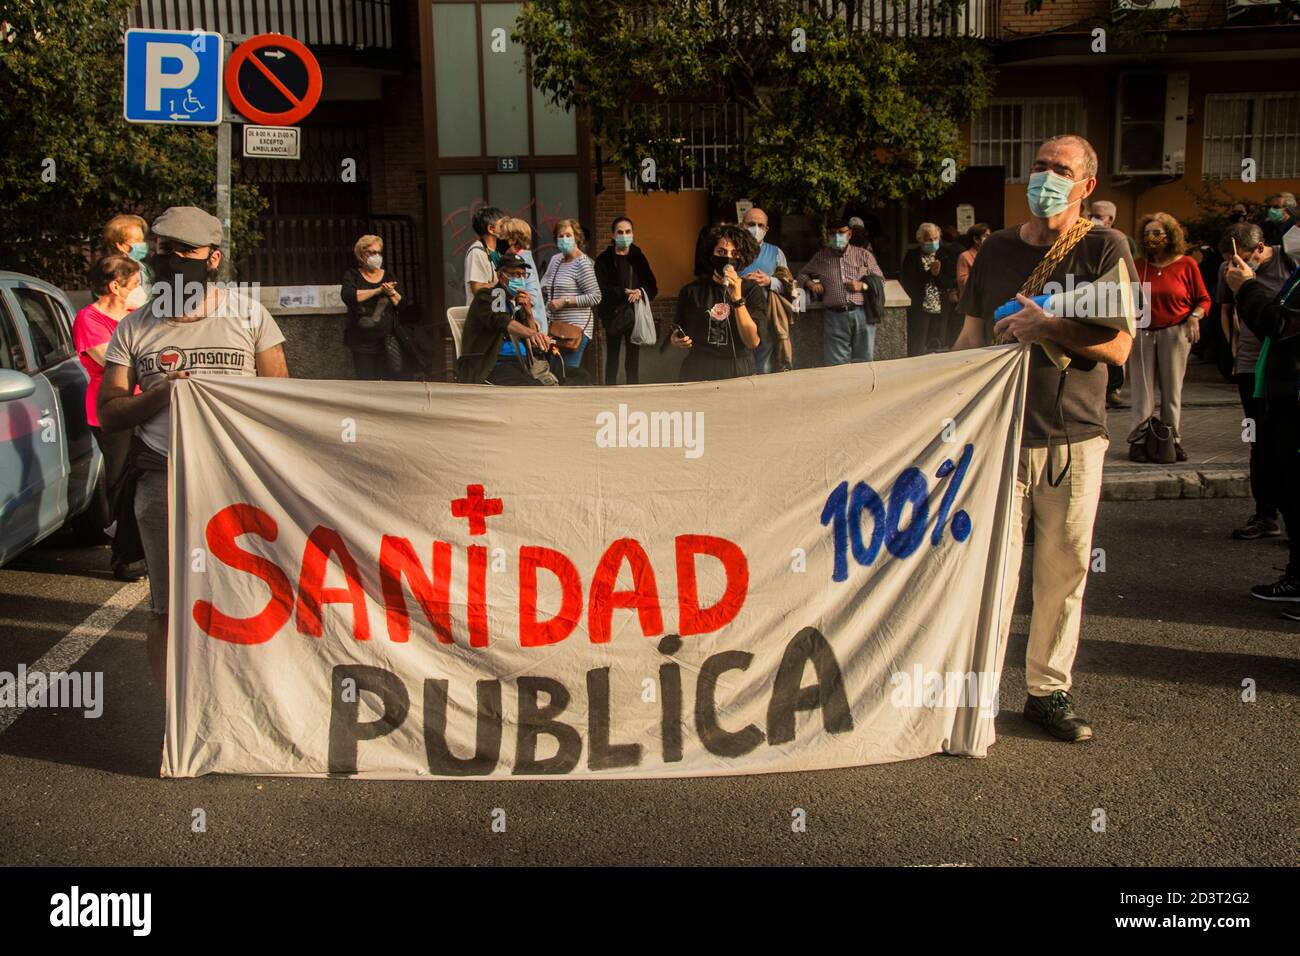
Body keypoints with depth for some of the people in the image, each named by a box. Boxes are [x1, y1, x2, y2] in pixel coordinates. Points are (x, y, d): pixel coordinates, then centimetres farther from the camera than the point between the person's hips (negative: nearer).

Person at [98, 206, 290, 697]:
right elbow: (108, 414, 10)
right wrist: (158, 395, -9)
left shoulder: (248, 315, 8)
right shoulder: (134, 328, 12)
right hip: (163, 478, 2)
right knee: (169, 610, 2)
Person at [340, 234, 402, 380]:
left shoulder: (389, 276, 12)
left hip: (386, 340, 2)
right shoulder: (352, 275, 4)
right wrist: (378, 290, -17)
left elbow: (402, 303, 4)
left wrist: (391, 293, -16)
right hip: (361, 342, -2)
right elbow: (347, 296, -16)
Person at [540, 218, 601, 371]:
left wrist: (565, 301, -16)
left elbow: (595, 297, -14)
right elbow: (544, 288, 27)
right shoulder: (555, 259, 14)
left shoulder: (582, 263, -10)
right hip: (556, 326, 8)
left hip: (576, 326, -8)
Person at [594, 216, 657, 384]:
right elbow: (601, 289, -10)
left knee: (634, 356, 6)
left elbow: (652, 286, 5)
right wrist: (624, 293, -21)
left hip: (635, 313, 3)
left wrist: (640, 292, -17)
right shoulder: (604, 259, 0)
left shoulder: (638, 257, 9)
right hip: (614, 314, -2)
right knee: (612, 356, 2)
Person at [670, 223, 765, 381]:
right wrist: (675, 341, -6)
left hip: (739, 373, -1)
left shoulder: (752, 290, 2)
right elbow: (681, 337, 16)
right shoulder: (692, 291, 4)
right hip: (697, 373, 1)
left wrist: (737, 299, -16)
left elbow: (753, 342, -9)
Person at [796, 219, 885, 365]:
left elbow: (880, 280, 14)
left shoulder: (864, 254, 14)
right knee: (836, 365, -4)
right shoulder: (820, 257, 17)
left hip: (861, 314, 0)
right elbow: (802, 275, 25)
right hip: (834, 317, 0)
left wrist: (863, 285, -5)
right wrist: (810, 283, 3)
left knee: (864, 362, 0)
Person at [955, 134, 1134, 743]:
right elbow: (971, 335, 16)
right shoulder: (997, 249, 11)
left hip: (1074, 439, -1)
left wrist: (1046, 326, -17)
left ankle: (1048, 691, 19)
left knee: (1064, 571, 5)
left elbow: (1117, 348, -6)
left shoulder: (1105, 249, 2)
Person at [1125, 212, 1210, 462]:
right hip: (1142, 333, 1)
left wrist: (1195, 316, -11)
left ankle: (1173, 441, 10)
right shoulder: (1138, 266, 8)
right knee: (1142, 390, -2)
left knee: (1172, 390, 2)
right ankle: (1138, 440, 2)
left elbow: (1203, 299, 6)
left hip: (1175, 333, -1)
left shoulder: (1186, 264, 3)